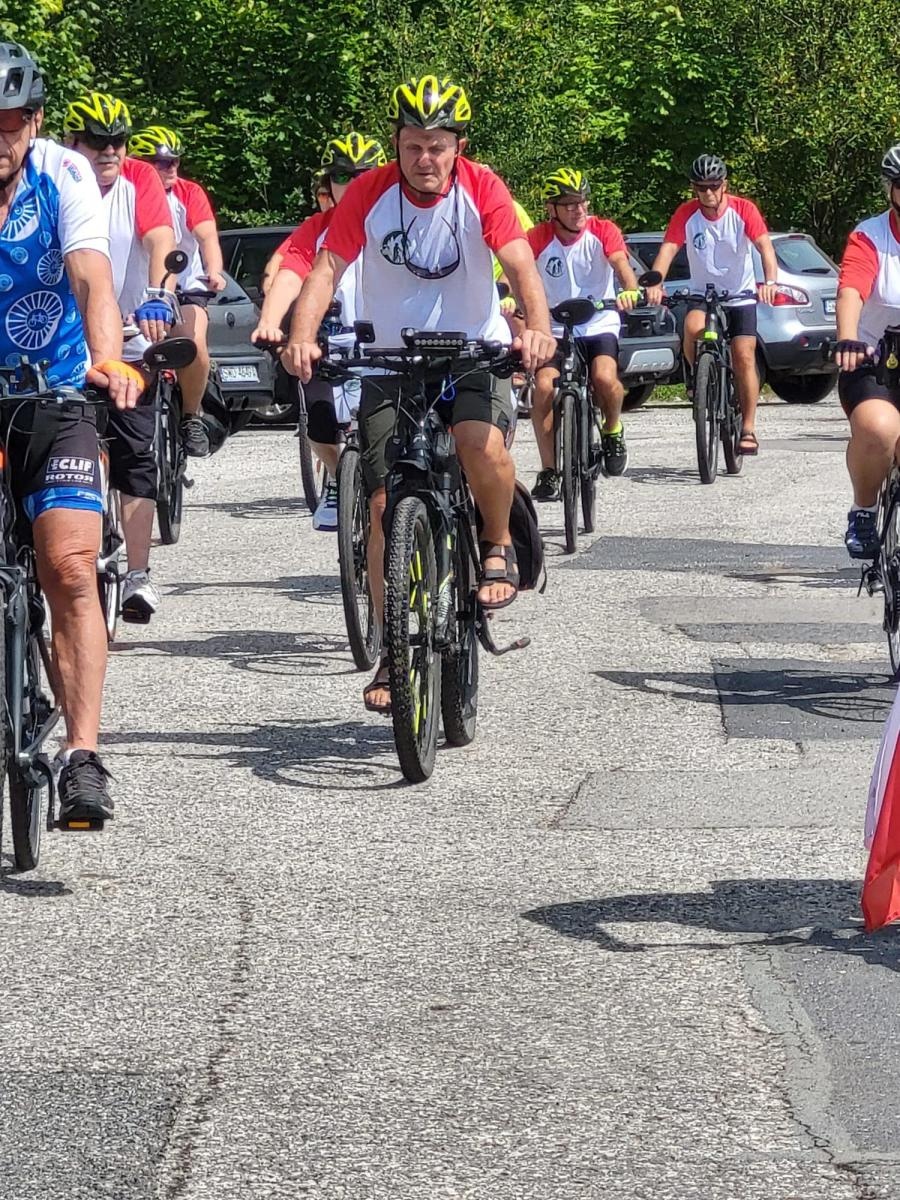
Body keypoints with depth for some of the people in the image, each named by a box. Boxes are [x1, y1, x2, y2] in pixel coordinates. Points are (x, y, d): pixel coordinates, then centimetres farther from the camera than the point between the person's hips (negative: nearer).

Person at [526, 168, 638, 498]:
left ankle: (612, 430, 6)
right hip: (555, 327, 1)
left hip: (599, 325, -1)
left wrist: (630, 291, -44)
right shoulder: (539, 238, -7)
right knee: (544, 386, -21)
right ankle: (549, 471, -10)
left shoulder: (603, 231, -7)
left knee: (605, 378, -28)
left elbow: (621, 264, -22)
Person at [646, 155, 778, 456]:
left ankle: (748, 428, -3)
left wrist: (770, 281, -44)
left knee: (744, 356, -12)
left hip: (740, 295, -1)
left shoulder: (743, 210, -13)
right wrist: (655, 283, -41)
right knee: (693, 328, -31)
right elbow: (667, 250, -21)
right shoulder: (686, 214, -10)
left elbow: (765, 246, -24)